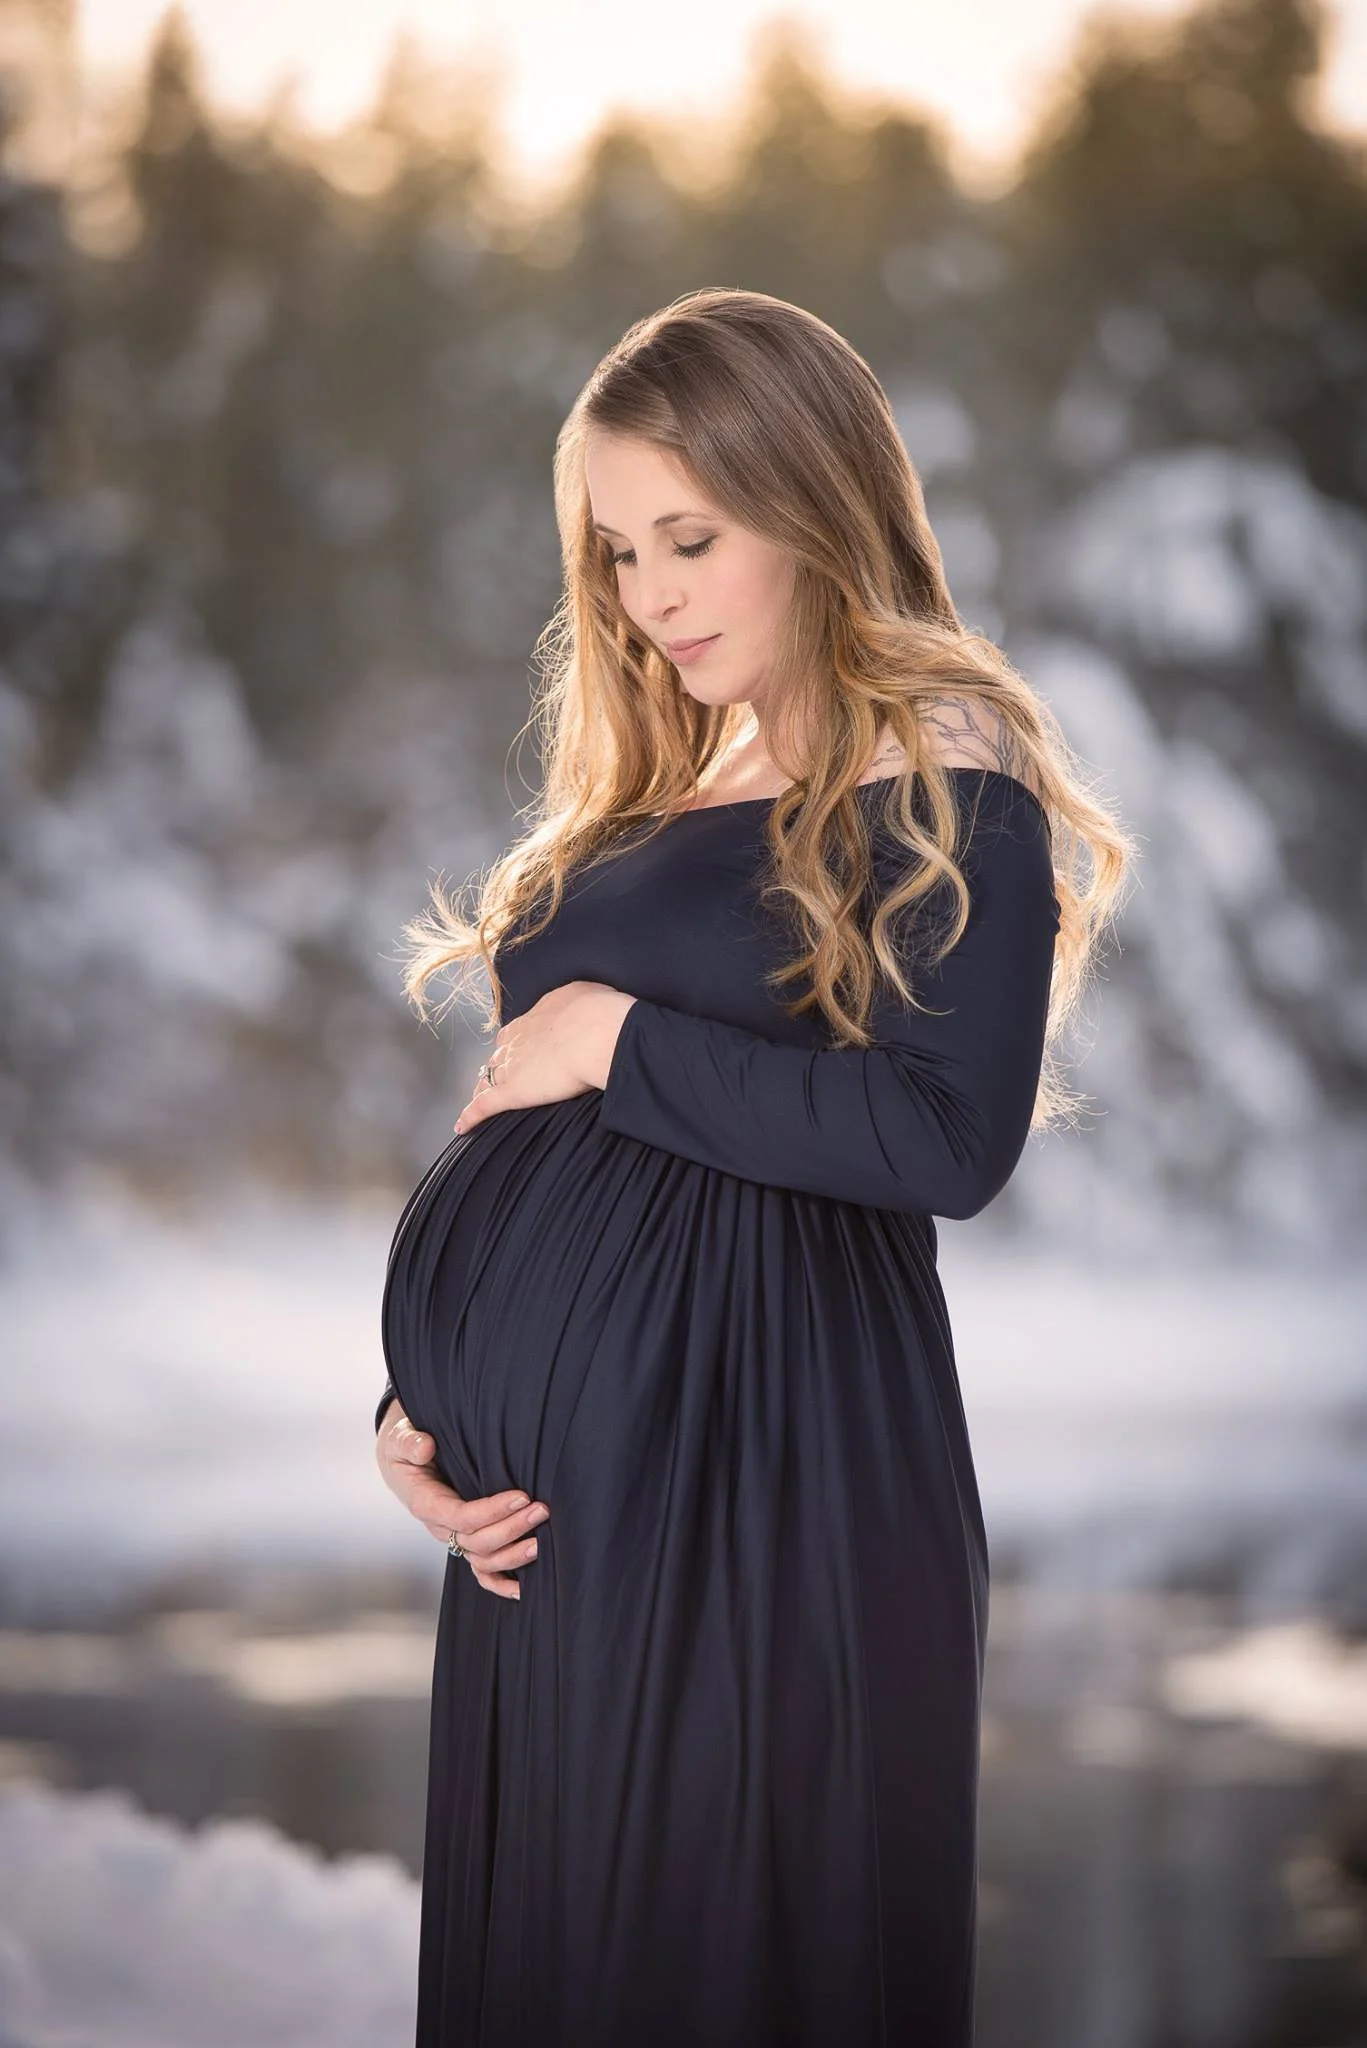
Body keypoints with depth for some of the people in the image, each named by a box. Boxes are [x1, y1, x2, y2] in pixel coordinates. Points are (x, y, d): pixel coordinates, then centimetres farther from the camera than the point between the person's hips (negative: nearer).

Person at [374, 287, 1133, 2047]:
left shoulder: (949, 790, -4)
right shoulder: (639, 802, 17)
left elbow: (953, 1140, -18)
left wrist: (622, 1042, -12)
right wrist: (416, 1401, 5)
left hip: (762, 1487, -7)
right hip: (545, 1492, 7)